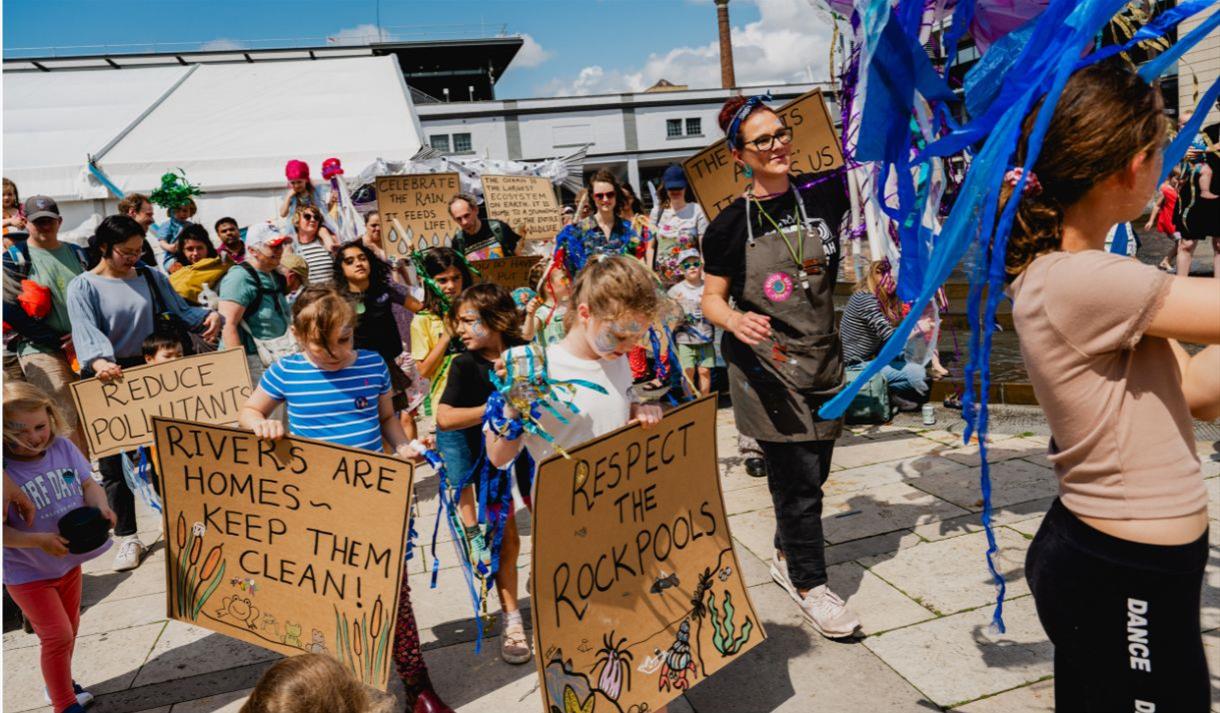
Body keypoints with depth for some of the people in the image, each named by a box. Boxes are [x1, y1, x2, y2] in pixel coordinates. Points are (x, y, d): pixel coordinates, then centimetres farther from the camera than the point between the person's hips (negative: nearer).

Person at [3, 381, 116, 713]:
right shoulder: (5, 470, -27)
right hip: (26, 571, -5)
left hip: (69, 561, 5)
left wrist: (101, 508, -24)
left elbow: (88, 484, -4)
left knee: (69, 630, 22)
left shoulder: (63, 447, -13)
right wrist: (39, 540, -38)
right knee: (57, 635, -2)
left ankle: (60, 684, 46)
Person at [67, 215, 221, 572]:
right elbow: (86, 329, -18)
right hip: (104, 380, -2)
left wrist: (207, 316, -16)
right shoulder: (83, 287, -4)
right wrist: (99, 361, -38)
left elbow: (179, 309, 6)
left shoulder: (151, 277, 7)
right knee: (111, 461, 2)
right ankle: (127, 537, 14)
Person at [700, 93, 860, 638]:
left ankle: (787, 557, 38)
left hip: (823, 358, 4)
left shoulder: (824, 195, 0)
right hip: (765, 363, -4)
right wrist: (735, 319, -21)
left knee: (811, 471, 15)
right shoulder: (729, 226, -6)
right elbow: (711, 299, -2)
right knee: (798, 475, -4)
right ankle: (809, 584, 14)